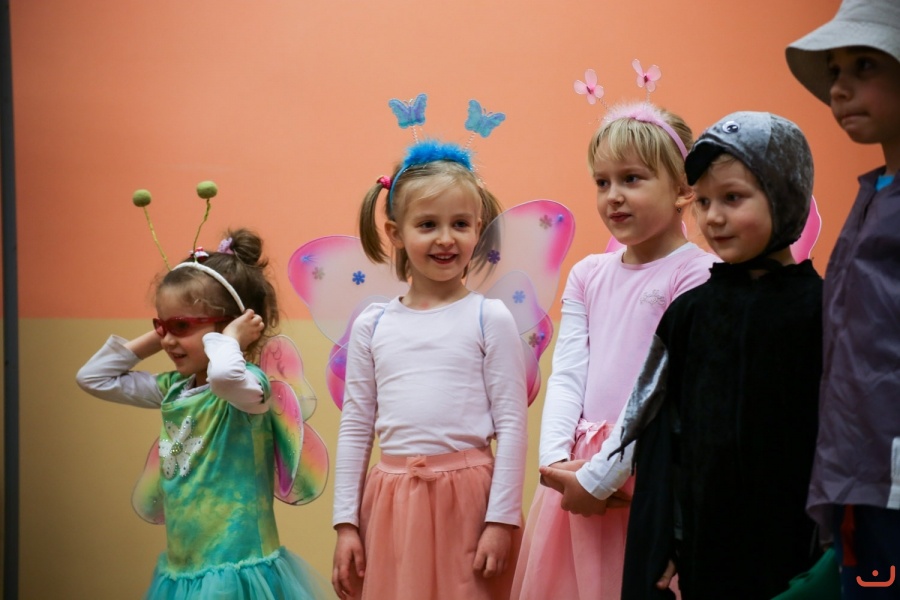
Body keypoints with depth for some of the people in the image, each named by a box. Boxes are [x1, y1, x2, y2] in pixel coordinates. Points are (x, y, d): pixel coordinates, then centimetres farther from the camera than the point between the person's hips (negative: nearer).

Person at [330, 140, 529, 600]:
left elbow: (511, 424, -3)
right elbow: (355, 428, 9)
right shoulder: (372, 325, 7)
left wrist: (502, 520, -7)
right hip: (392, 502, 3)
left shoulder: (489, 318, -1)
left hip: (466, 495, -2)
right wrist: (346, 522, 6)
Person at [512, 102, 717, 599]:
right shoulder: (588, 275, 11)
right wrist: (557, 459, -9)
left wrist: (599, 476, -16)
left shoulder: (695, 275, -8)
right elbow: (566, 375, 6)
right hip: (577, 474, 5)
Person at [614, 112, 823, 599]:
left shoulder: (817, 309, -6)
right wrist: (663, 548, 2)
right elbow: (662, 439, 6)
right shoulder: (690, 312, 5)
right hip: (703, 548, 3)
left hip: (790, 549, -3)